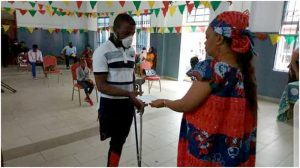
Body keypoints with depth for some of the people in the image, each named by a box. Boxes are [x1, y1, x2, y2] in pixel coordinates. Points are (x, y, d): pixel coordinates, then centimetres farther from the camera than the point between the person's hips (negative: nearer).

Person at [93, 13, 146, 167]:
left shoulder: (131, 51, 5)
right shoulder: (102, 52, -15)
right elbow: (101, 85, -20)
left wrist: (134, 99, 8)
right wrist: (128, 94, -29)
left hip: (128, 104, 6)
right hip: (111, 104, -5)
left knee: (120, 140, 16)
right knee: (116, 141, 7)